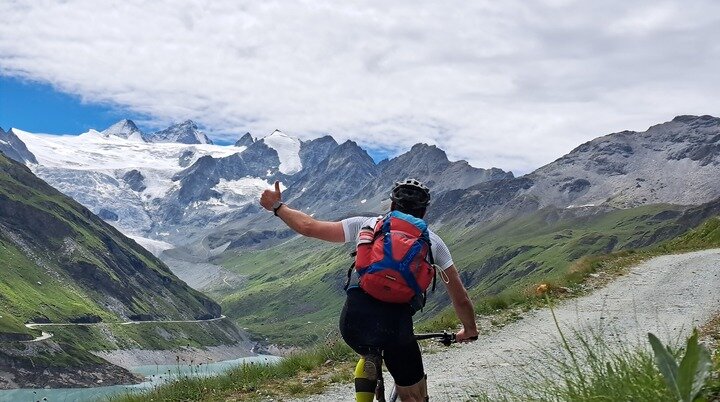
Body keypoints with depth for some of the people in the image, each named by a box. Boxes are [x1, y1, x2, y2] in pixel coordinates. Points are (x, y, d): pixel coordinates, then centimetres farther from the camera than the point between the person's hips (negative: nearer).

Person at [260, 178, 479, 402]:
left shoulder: (366, 224, 19)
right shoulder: (433, 241, 19)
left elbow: (309, 227, 18)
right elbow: (461, 298, 21)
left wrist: (277, 206, 34)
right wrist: (470, 330, 39)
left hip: (352, 320, 2)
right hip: (395, 325, -2)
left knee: (370, 355, 38)